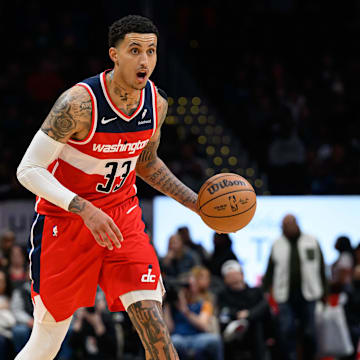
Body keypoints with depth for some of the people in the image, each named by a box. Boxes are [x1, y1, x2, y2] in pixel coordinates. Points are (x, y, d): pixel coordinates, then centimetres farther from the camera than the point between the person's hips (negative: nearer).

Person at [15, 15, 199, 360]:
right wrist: (85, 210, -33)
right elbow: (28, 170, -22)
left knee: (153, 324, -12)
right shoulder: (79, 103, -24)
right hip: (65, 220, -4)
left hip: (121, 213, 4)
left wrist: (196, 203, 7)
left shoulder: (157, 103, -4)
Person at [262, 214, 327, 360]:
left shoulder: (311, 242, 5)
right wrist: (265, 290, 3)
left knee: (309, 333, 4)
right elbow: (270, 270, 10)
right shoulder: (277, 245, 6)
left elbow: (321, 269, 9)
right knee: (286, 332, -9)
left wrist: (324, 292, 7)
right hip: (285, 297, 0)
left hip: (307, 296, 0)